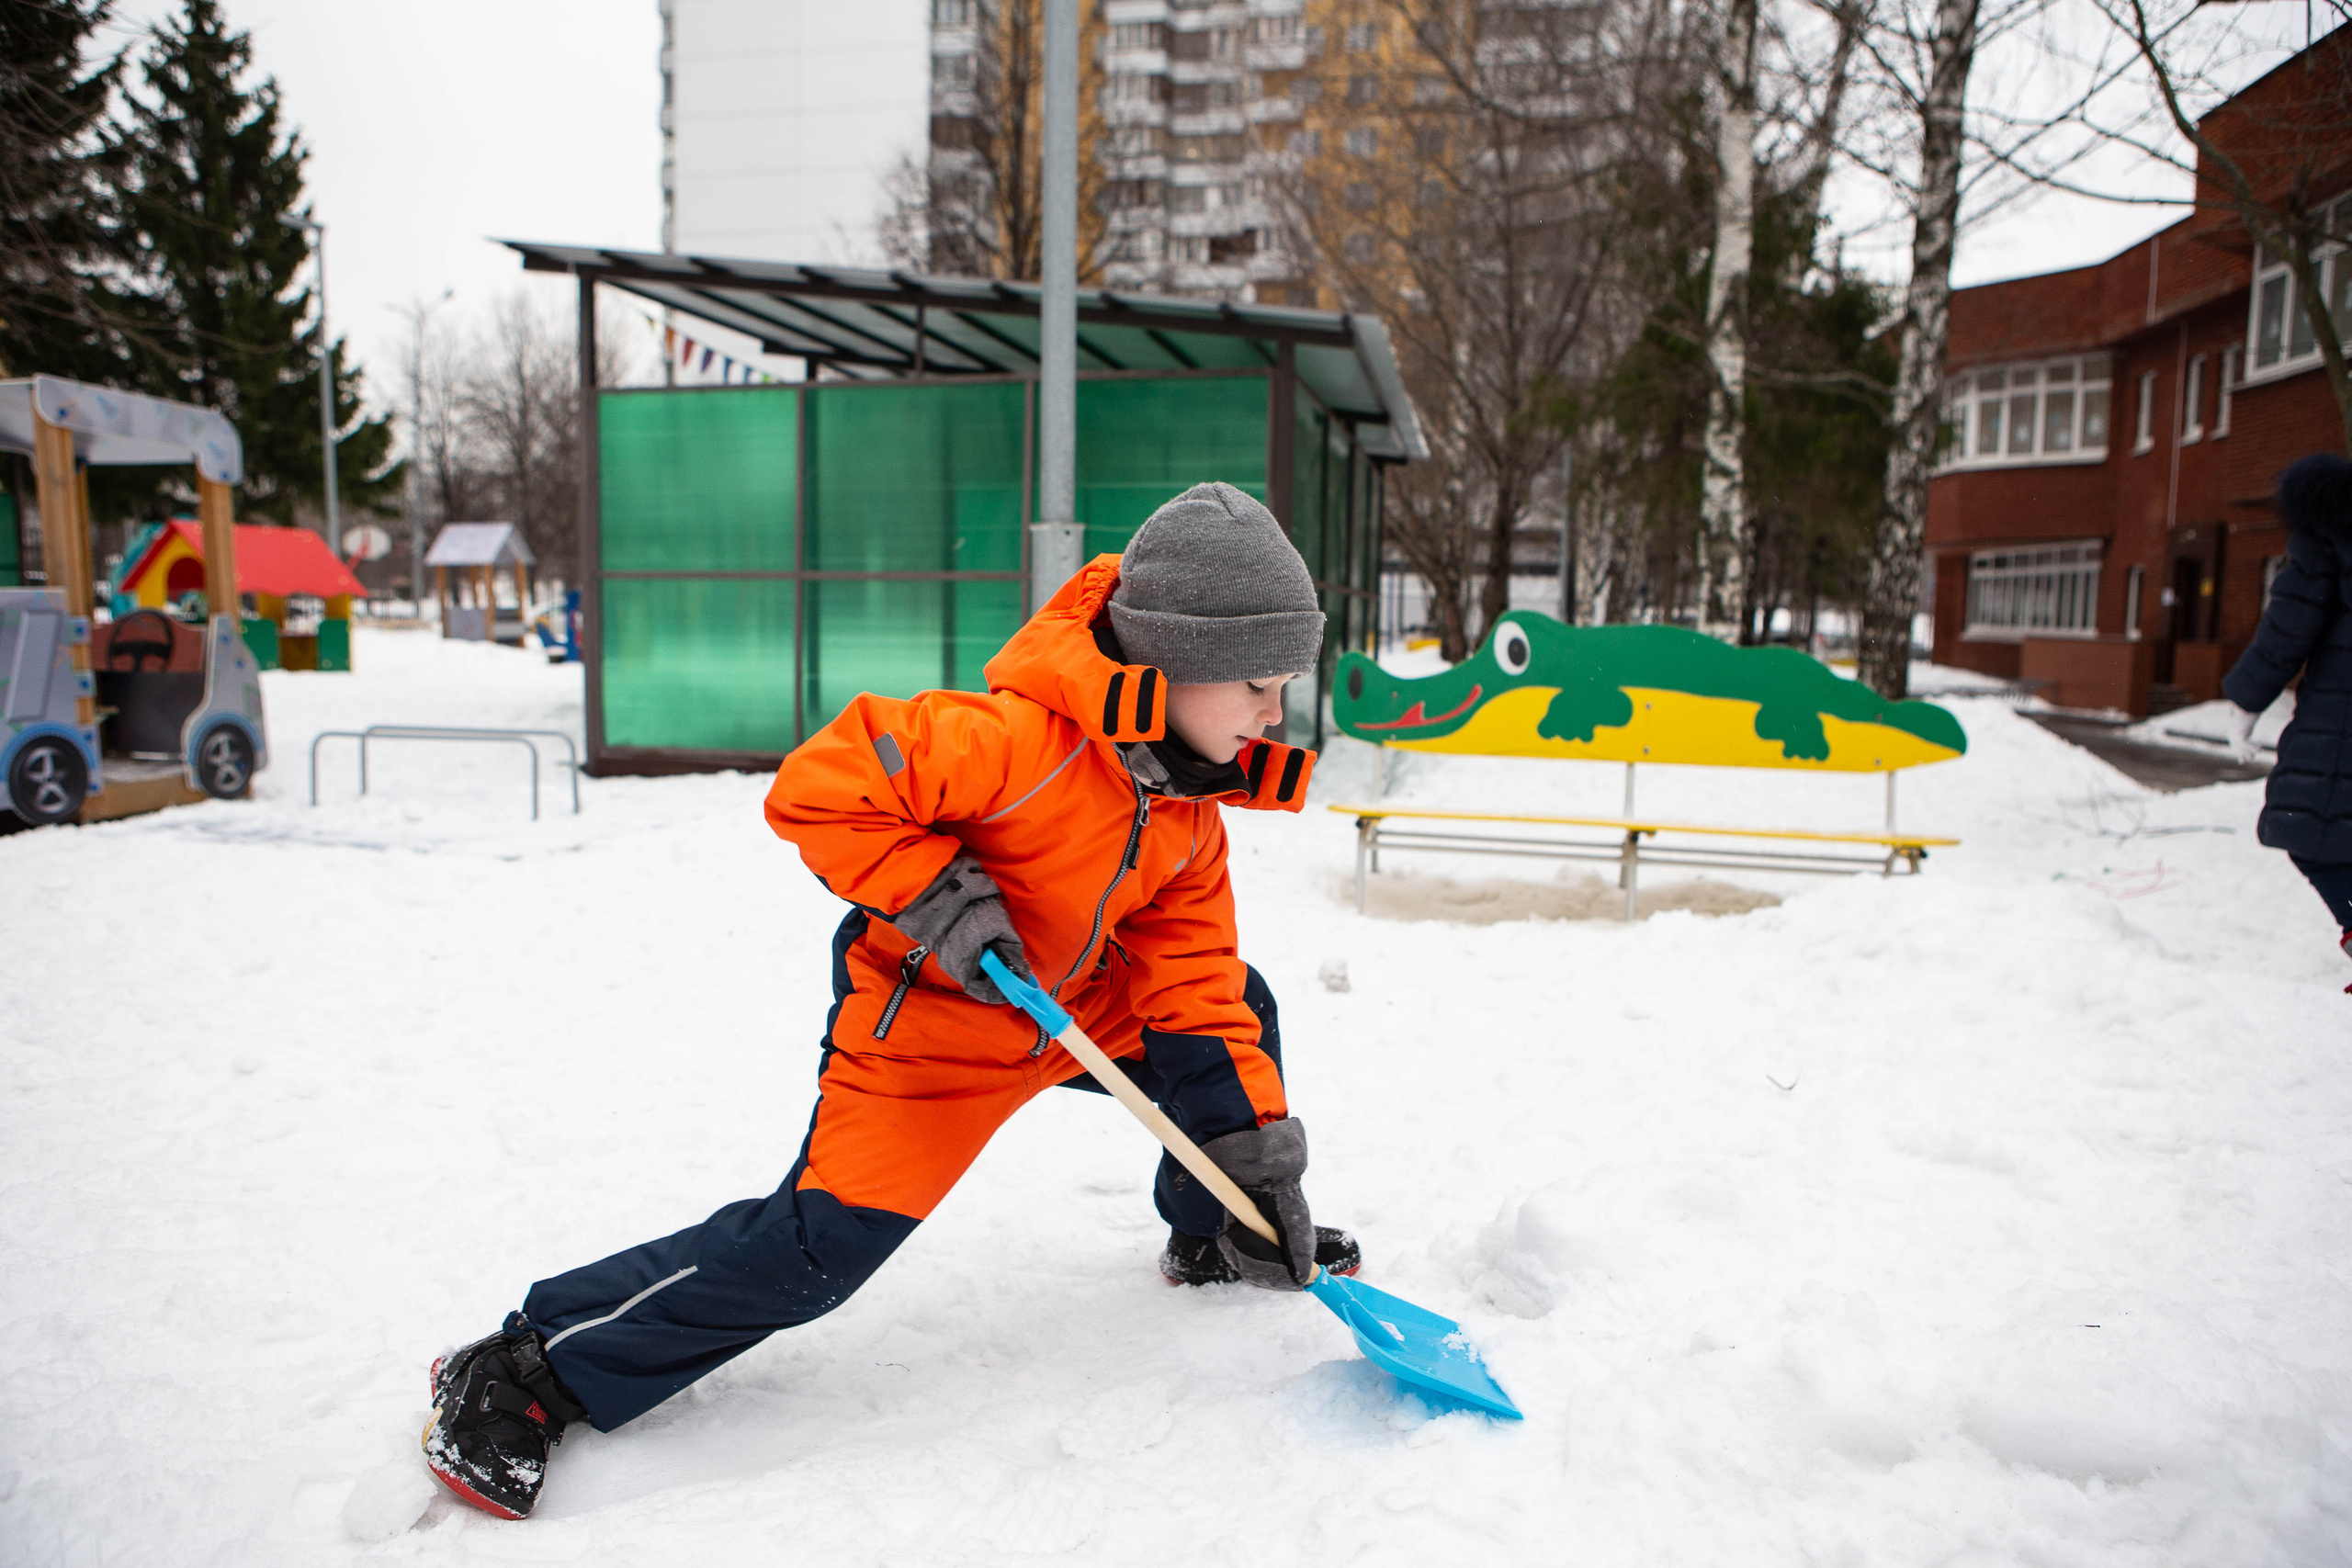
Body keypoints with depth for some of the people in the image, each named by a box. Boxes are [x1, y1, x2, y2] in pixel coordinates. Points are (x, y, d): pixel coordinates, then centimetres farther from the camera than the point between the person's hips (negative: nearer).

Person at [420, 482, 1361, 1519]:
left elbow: (1192, 986, -2)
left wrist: (1260, 1152, -6)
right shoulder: (1018, 734, -30)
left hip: (1080, 1010, 8)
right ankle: (530, 1370, -1)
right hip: (925, 1022, -8)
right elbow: (820, 785, -30)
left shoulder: (1190, 816, -3)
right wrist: (932, 894, -33)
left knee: (1237, 1008, 12)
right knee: (815, 1248, -16)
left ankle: (1215, 1238, 35)